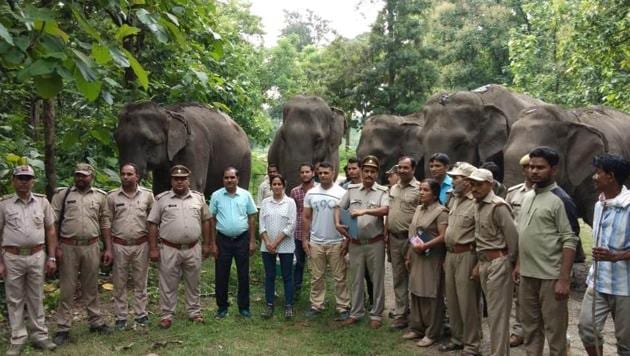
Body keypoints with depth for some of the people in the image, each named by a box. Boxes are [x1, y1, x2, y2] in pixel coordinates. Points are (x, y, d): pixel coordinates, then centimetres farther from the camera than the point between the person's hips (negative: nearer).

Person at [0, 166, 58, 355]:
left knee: (36, 298, 11)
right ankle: (18, 340, 17)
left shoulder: (42, 201, 3)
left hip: (37, 256, 1)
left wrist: (51, 257, 1)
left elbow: (51, 231, 6)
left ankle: (40, 336, 20)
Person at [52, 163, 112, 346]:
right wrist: (55, 247, -8)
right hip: (68, 247, -2)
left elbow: (105, 224, 8)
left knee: (91, 287, 13)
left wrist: (108, 248, 4)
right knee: (67, 288, 5)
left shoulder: (100, 196, 6)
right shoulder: (62, 194, 0)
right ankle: (63, 328, 13)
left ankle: (96, 322, 24)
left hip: (91, 247, 2)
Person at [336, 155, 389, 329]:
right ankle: (356, 312, 26)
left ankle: (376, 314, 20)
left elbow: (385, 210, -21)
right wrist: (338, 224, -8)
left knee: (377, 280, 7)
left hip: (375, 243, -3)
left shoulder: (382, 191, -5)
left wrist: (364, 211, -32)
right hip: (355, 243, 3)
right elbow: (339, 208, 9)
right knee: (356, 279, 13)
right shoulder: (351, 190, 6)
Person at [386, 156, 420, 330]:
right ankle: (400, 314, 22)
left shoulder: (419, 189, -10)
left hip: (410, 239, -6)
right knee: (398, 279, 13)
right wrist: (387, 235, 12)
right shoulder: (393, 188, 12)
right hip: (394, 239, 6)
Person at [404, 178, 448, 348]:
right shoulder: (418, 209, 13)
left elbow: (443, 237, -20)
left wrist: (424, 246, -22)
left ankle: (431, 333, 11)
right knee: (415, 293, 13)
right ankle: (416, 328, 25)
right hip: (417, 259, 8)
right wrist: (409, 256, 16)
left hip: (431, 259, -8)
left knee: (431, 296, 0)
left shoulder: (440, 211, -11)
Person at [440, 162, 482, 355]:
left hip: (466, 255, -8)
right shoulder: (453, 199, 11)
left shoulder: (476, 203, -15)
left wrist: (480, 261, -15)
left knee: (467, 302, 1)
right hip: (450, 254, 8)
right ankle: (457, 338, 30)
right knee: (452, 300, 16)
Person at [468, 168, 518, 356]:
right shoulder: (478, 205, 10)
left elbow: (513, 237, -15)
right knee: (492, 312, 16)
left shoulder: (498, 206, -16)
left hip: (498, 263, -8)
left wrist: (510, 263, -8)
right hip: (485, 263, 9)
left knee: (498, 313, -1)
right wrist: (479, 263, 12)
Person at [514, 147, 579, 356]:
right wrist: (519, 264, 15)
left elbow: (570, 241, -16)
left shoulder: (560, 200, -12)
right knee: (530, 325, 17)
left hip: (551, 276, -7)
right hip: (527, 274, 7)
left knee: (554, 329, 4)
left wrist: (564, 279, -19)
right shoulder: (528, 197, 10)